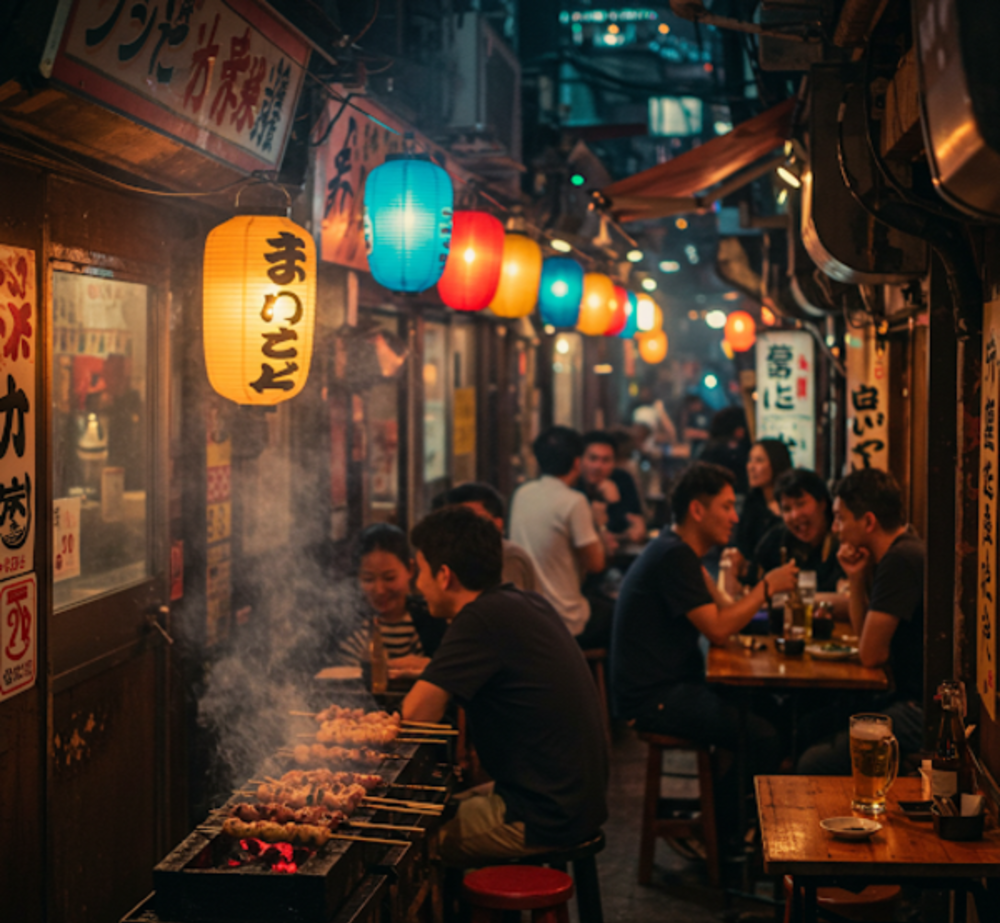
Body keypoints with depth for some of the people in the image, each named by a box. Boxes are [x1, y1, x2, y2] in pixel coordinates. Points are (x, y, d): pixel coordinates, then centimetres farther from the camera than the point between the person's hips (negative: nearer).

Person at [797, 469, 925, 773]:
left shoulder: (902, 559, -19)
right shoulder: (902, 552, 13)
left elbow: (871, 655, -15)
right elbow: (864, 639, 19)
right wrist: (857, 579, 5)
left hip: (923, 713, -10)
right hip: (910, 699, 10)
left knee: (814, 764, -15)